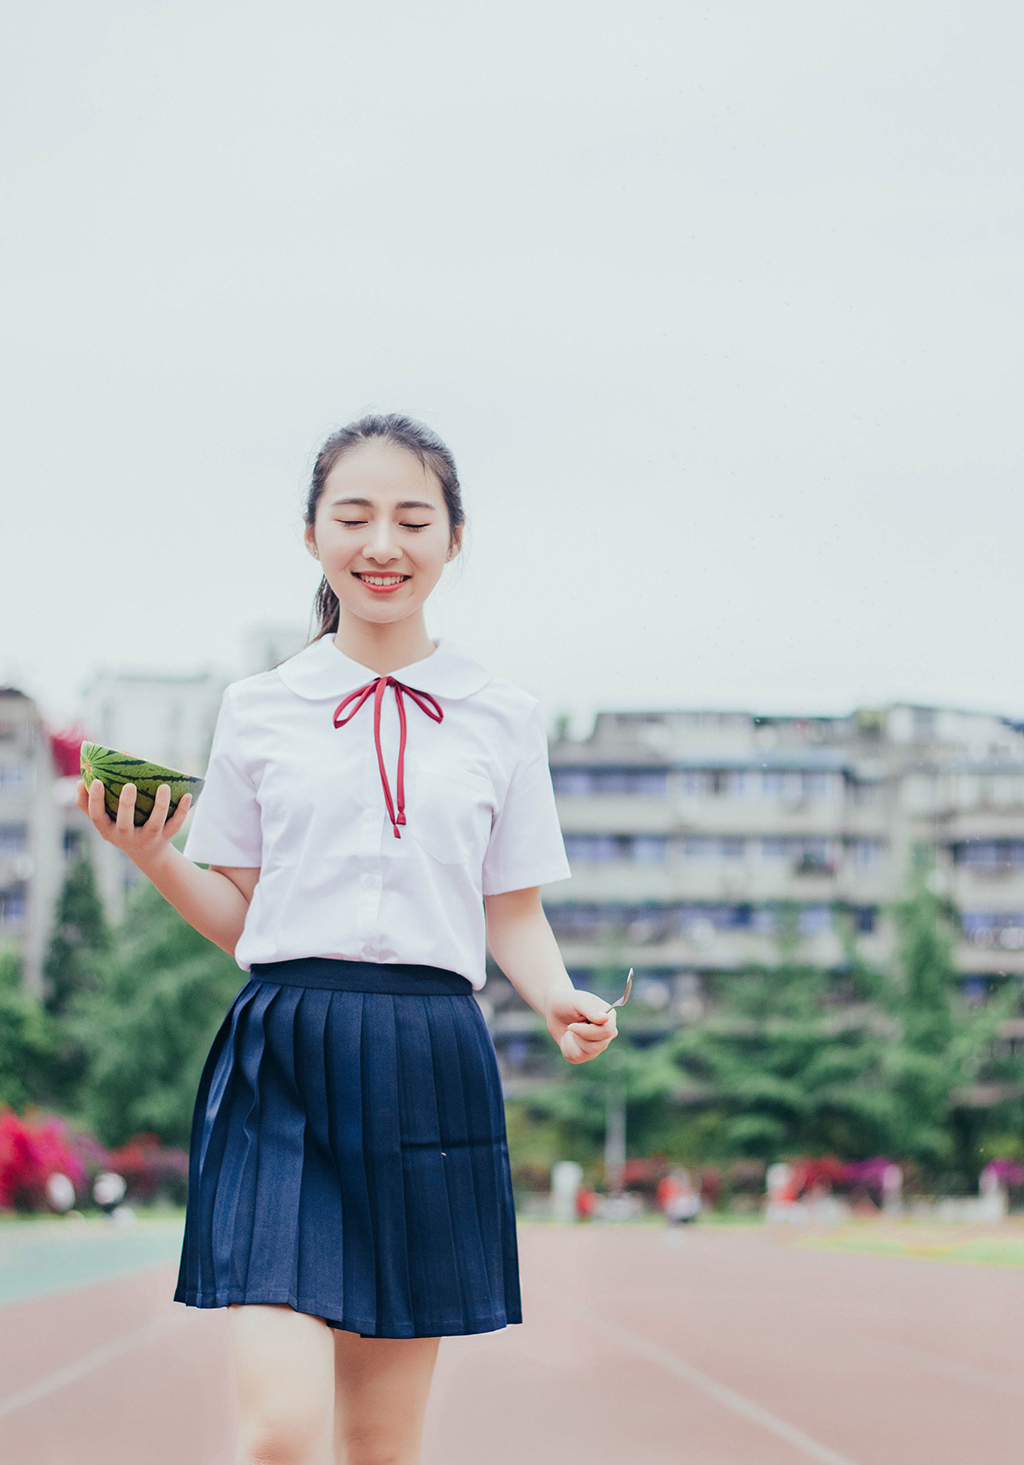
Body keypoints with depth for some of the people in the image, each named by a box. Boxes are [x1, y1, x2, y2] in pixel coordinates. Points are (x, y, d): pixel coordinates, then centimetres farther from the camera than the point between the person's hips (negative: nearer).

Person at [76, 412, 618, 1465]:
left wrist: (560, 1000, -6)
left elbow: (513, 914, 13)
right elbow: (237, 916, 13)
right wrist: (154, 856, -6)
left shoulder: (501, 718, 9)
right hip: (282, 1061, -1)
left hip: (430, 1071, 1)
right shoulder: (260, 710, 7)